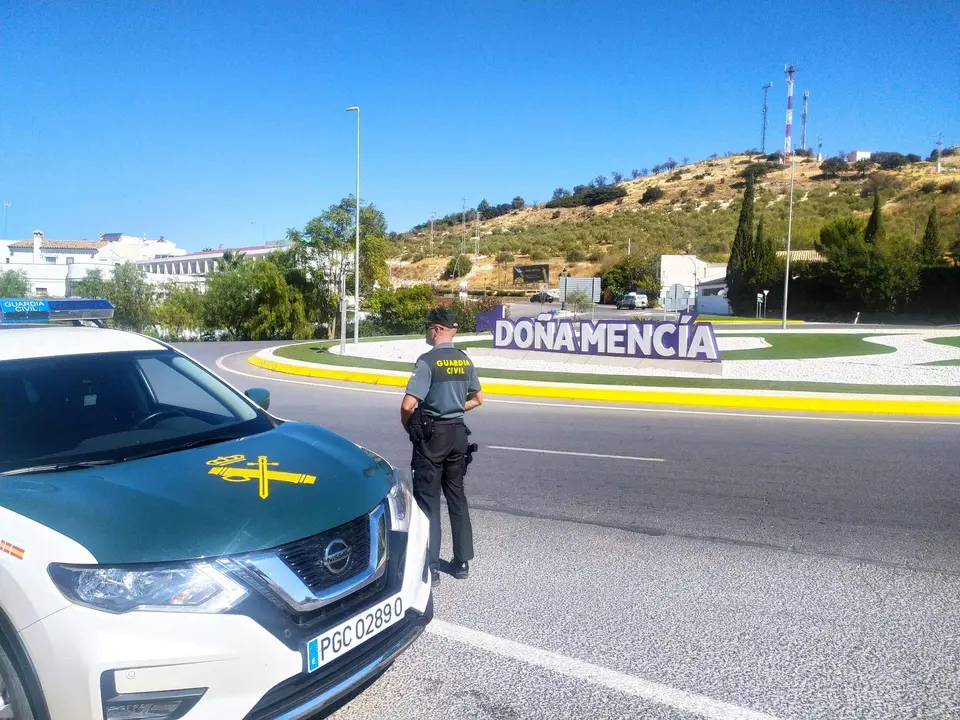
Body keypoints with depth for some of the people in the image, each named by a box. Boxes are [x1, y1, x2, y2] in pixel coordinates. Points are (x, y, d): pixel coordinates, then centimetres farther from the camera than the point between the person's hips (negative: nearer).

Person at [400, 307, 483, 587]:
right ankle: (462, 562, 22)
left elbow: (408, 405, -20)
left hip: (431, 435, -6)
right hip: (458, 433, 6)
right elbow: (477, 399, 16)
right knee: (457, 497, 15)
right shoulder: (465, 361, 5)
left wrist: (407, 426, -2)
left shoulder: (428, 361, -16)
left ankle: (430, 567, 6)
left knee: (428, 501, 2)